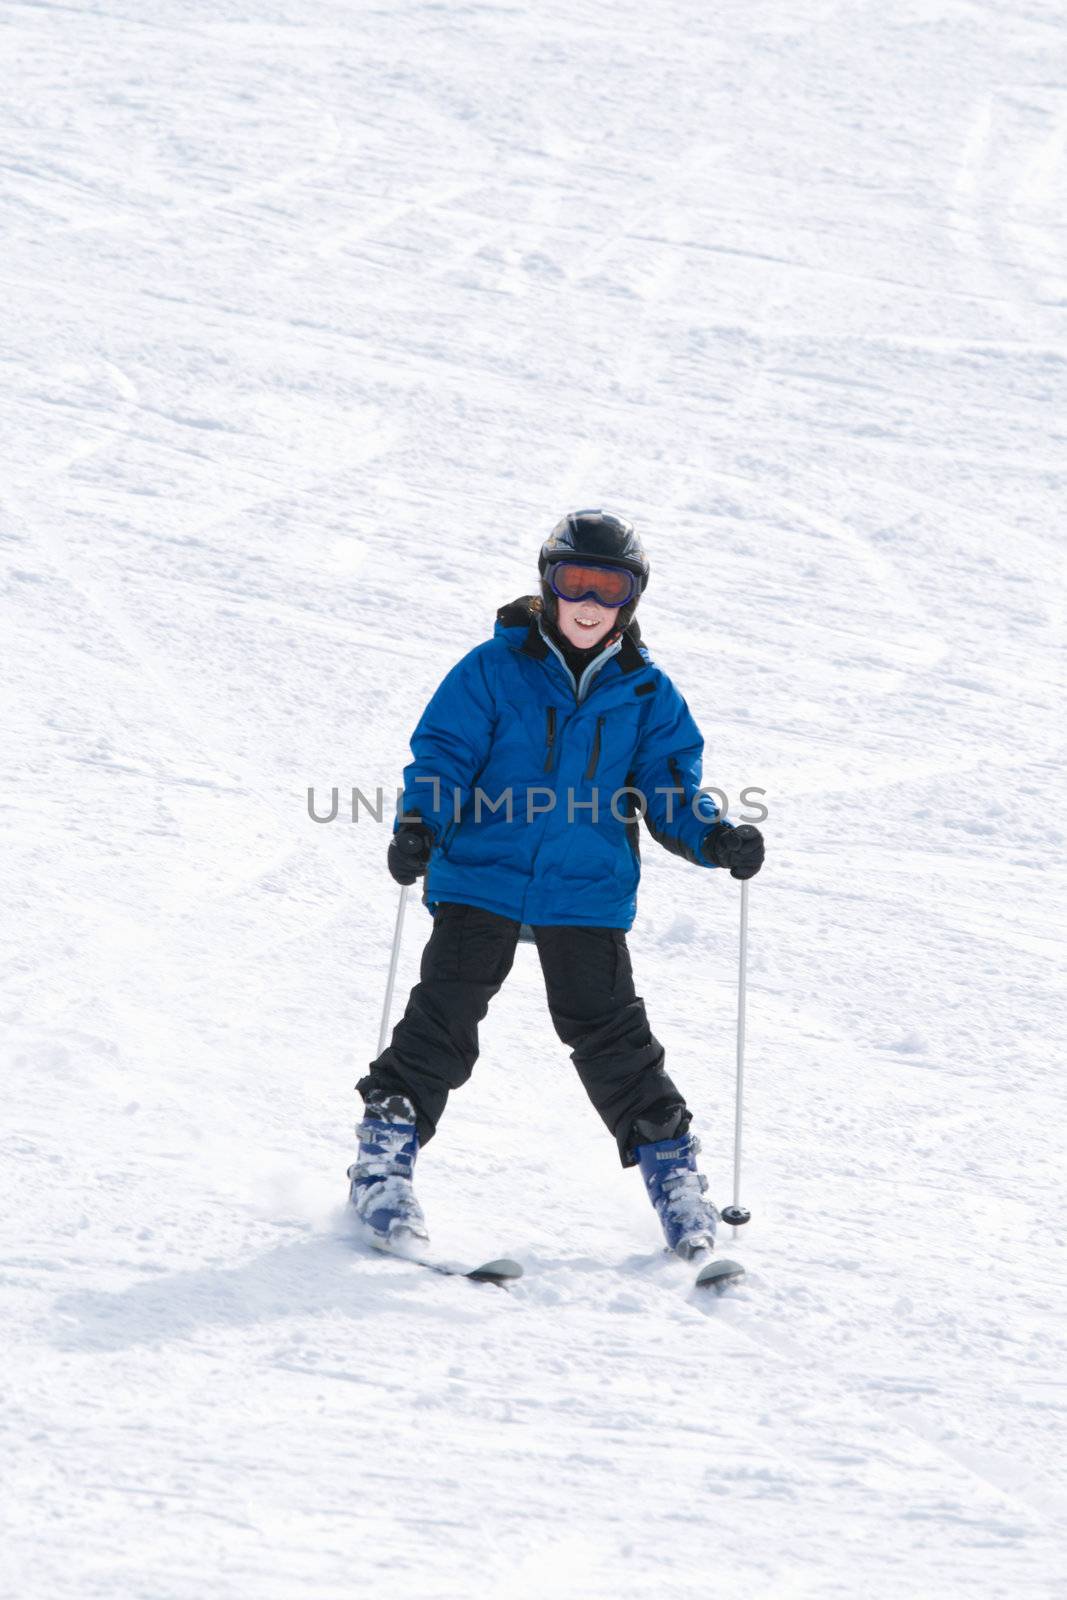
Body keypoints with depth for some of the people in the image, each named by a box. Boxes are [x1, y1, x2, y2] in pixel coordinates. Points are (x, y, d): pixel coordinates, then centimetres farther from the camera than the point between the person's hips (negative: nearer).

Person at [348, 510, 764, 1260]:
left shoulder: (646, 694, 6)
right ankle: (384, 1154, 5)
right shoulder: (494, 670, -2)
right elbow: (444, 754, -3)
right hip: (482, 880, -1)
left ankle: (672, 1166, 16)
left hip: (588, 893, 1)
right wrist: (419, 825, -21)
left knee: (612, 1034, 1)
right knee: (445, 1016, -7)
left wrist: (713, 836, -12)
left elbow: (670, 787, 7)